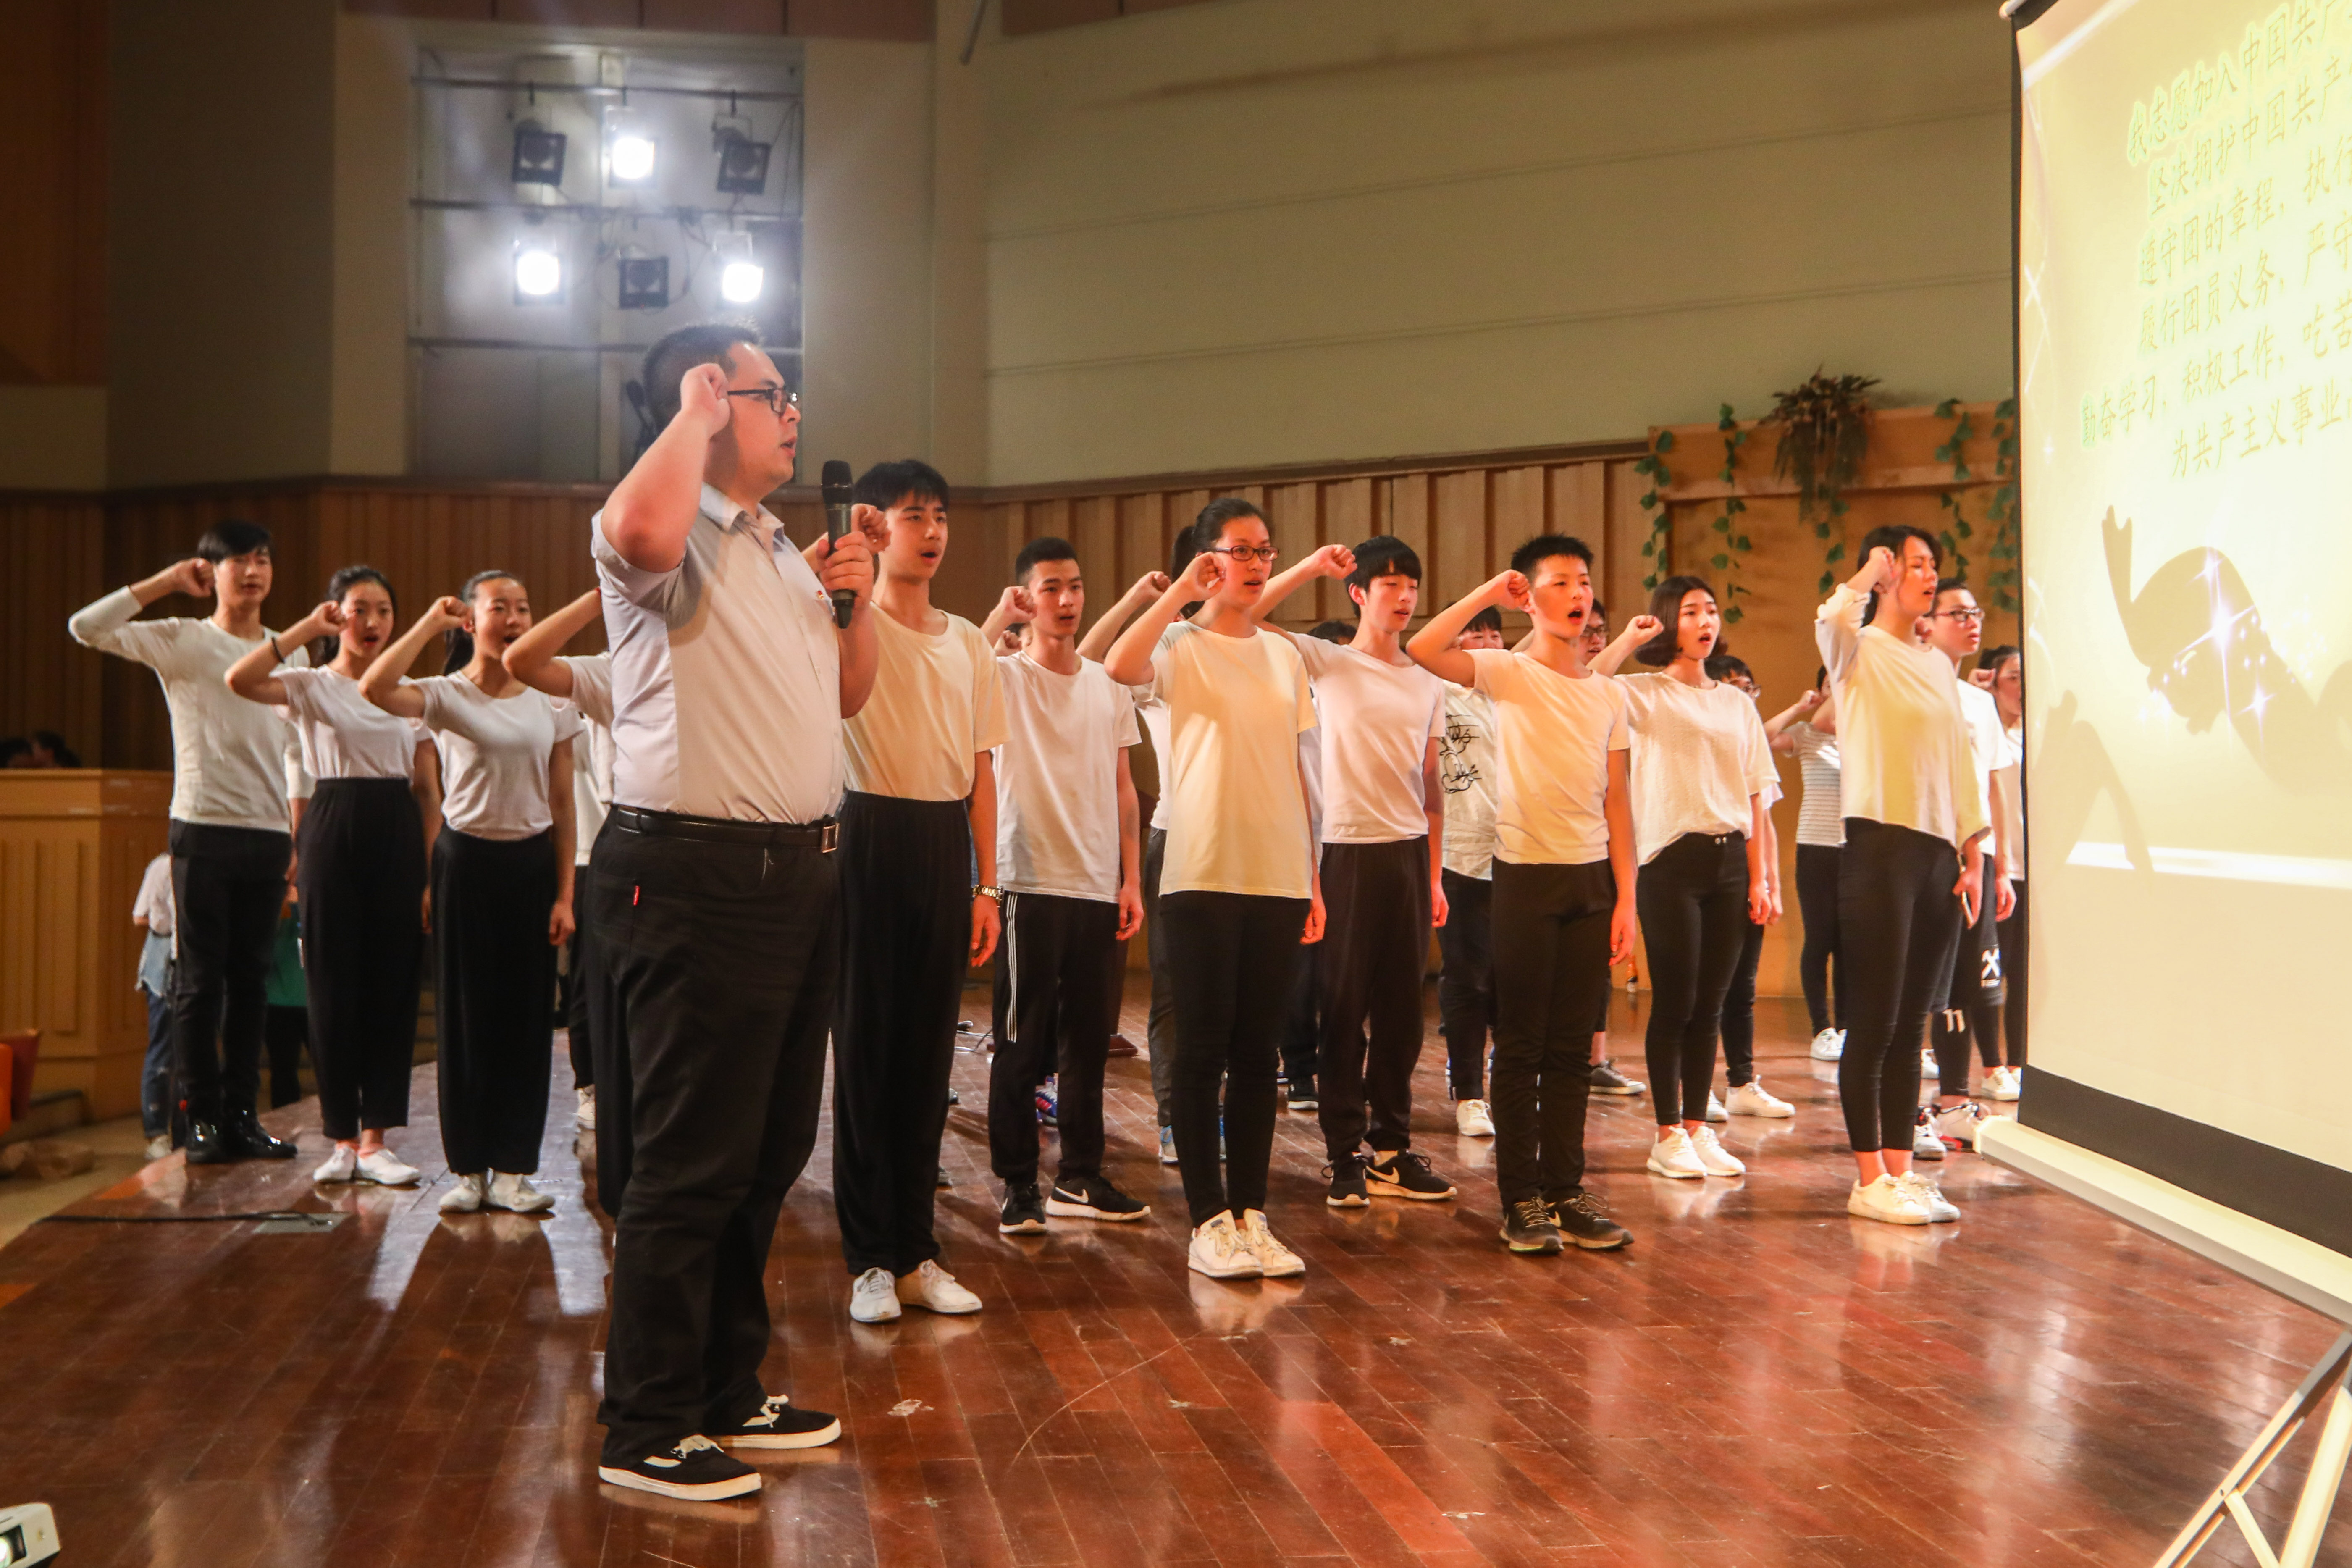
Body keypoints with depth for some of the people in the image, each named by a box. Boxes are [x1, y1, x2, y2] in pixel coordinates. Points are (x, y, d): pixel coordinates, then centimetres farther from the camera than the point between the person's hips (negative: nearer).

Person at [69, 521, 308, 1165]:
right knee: (201, 980, -2)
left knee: (252, 980, 7)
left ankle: (242, 1116, 13)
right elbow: (87, 627, -13)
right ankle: (203, 1119, 5)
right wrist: (165, 582, -10)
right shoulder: (183, 640, 1)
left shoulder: (291, 653, 13)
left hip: (269, 835, 4)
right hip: (204, 829, -4)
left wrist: (301, 837, 10)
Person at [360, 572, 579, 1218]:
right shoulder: (447, 695, -3)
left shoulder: (551, 702, 6)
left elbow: (562, 806, 7)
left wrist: (565, 893, 1)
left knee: (527, 1016, 4)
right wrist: (429, 623, -15)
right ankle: (469, 1169, 12)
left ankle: (513, 1169, 11)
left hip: (533, 862, 3)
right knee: (465, 1016, 3)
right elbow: (374, 689, -26)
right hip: (466, 861, -2)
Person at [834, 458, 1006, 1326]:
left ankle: (916, 1249, 18)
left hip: (947, 845, 5)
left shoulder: (968, 641, 13)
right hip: (874, 838, -5)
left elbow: (980, 766, 13)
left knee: (929, 1050, 9)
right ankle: (870, 1258, 8)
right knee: (866, 1048, 0)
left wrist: (987, 884, 9)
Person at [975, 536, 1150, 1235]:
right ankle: (1019, 1183, 11)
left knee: (1087, 1039, 11)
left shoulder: (1109, 684, 11)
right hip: (1030, 884, -5)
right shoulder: (1003, 677, -4)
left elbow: (1123, 788, 14)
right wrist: (1000, 618, -20)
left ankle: (1080, 1178, 20)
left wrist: (1132, 878, 9)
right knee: (1021, 1041, 1)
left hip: (1098, 888, 5)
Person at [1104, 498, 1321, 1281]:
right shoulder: (1180, 646, -3)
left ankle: (1250, 1212, 17)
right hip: (1202, 877, -5)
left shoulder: (1284, 654, 13)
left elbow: (1296, 769, 16)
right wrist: (1180, 591, -20)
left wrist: (1313, 877, 13)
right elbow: (1119, 665, -28)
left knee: (1258, 1053, 9)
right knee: (1203, 1050, 0)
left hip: (1279, 879, 5)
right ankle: (1208, 1221, 7)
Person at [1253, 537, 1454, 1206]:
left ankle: (1392, 1148, 16)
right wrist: (1310, 568, -13)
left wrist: (1436, 874, 11)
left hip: (1409, 852, 4)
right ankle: (1345, 1153, 8)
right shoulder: (1327, 662, 0)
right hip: (1349, 849, -4)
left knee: (1402, 1007, 7)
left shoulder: (1428, 681, 13)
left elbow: (1431, 785, 15)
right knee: (1344, 1006, 0)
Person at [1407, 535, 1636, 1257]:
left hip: (1592, 879, 4)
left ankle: (1566, 1190, 15)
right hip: (1526, 873, -4)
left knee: (1572, 1049, 8)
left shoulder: (1611, 694, 12)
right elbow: (1422, 650, -21)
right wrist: (1489, 595, -11)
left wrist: (1626, 898, 5)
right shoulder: (1508, 673, -2)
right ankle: (1522, 1197, 7)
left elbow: (1617, 803, 11)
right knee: (1520, 1046, 1)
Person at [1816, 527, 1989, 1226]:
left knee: (1912, 1023, 9)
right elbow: (1833, 619, -28)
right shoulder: (1859, 651, -3)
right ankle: (1869, 1180, 2)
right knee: (1874, 1020, -4)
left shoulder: (1938, 665, 17)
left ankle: (1901, 1169, 15)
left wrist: (1973, 851, 12)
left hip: (1939, 851, 7)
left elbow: (1959, 761, 18)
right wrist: (1873, 569, -11)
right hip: (1880, 846, -6)